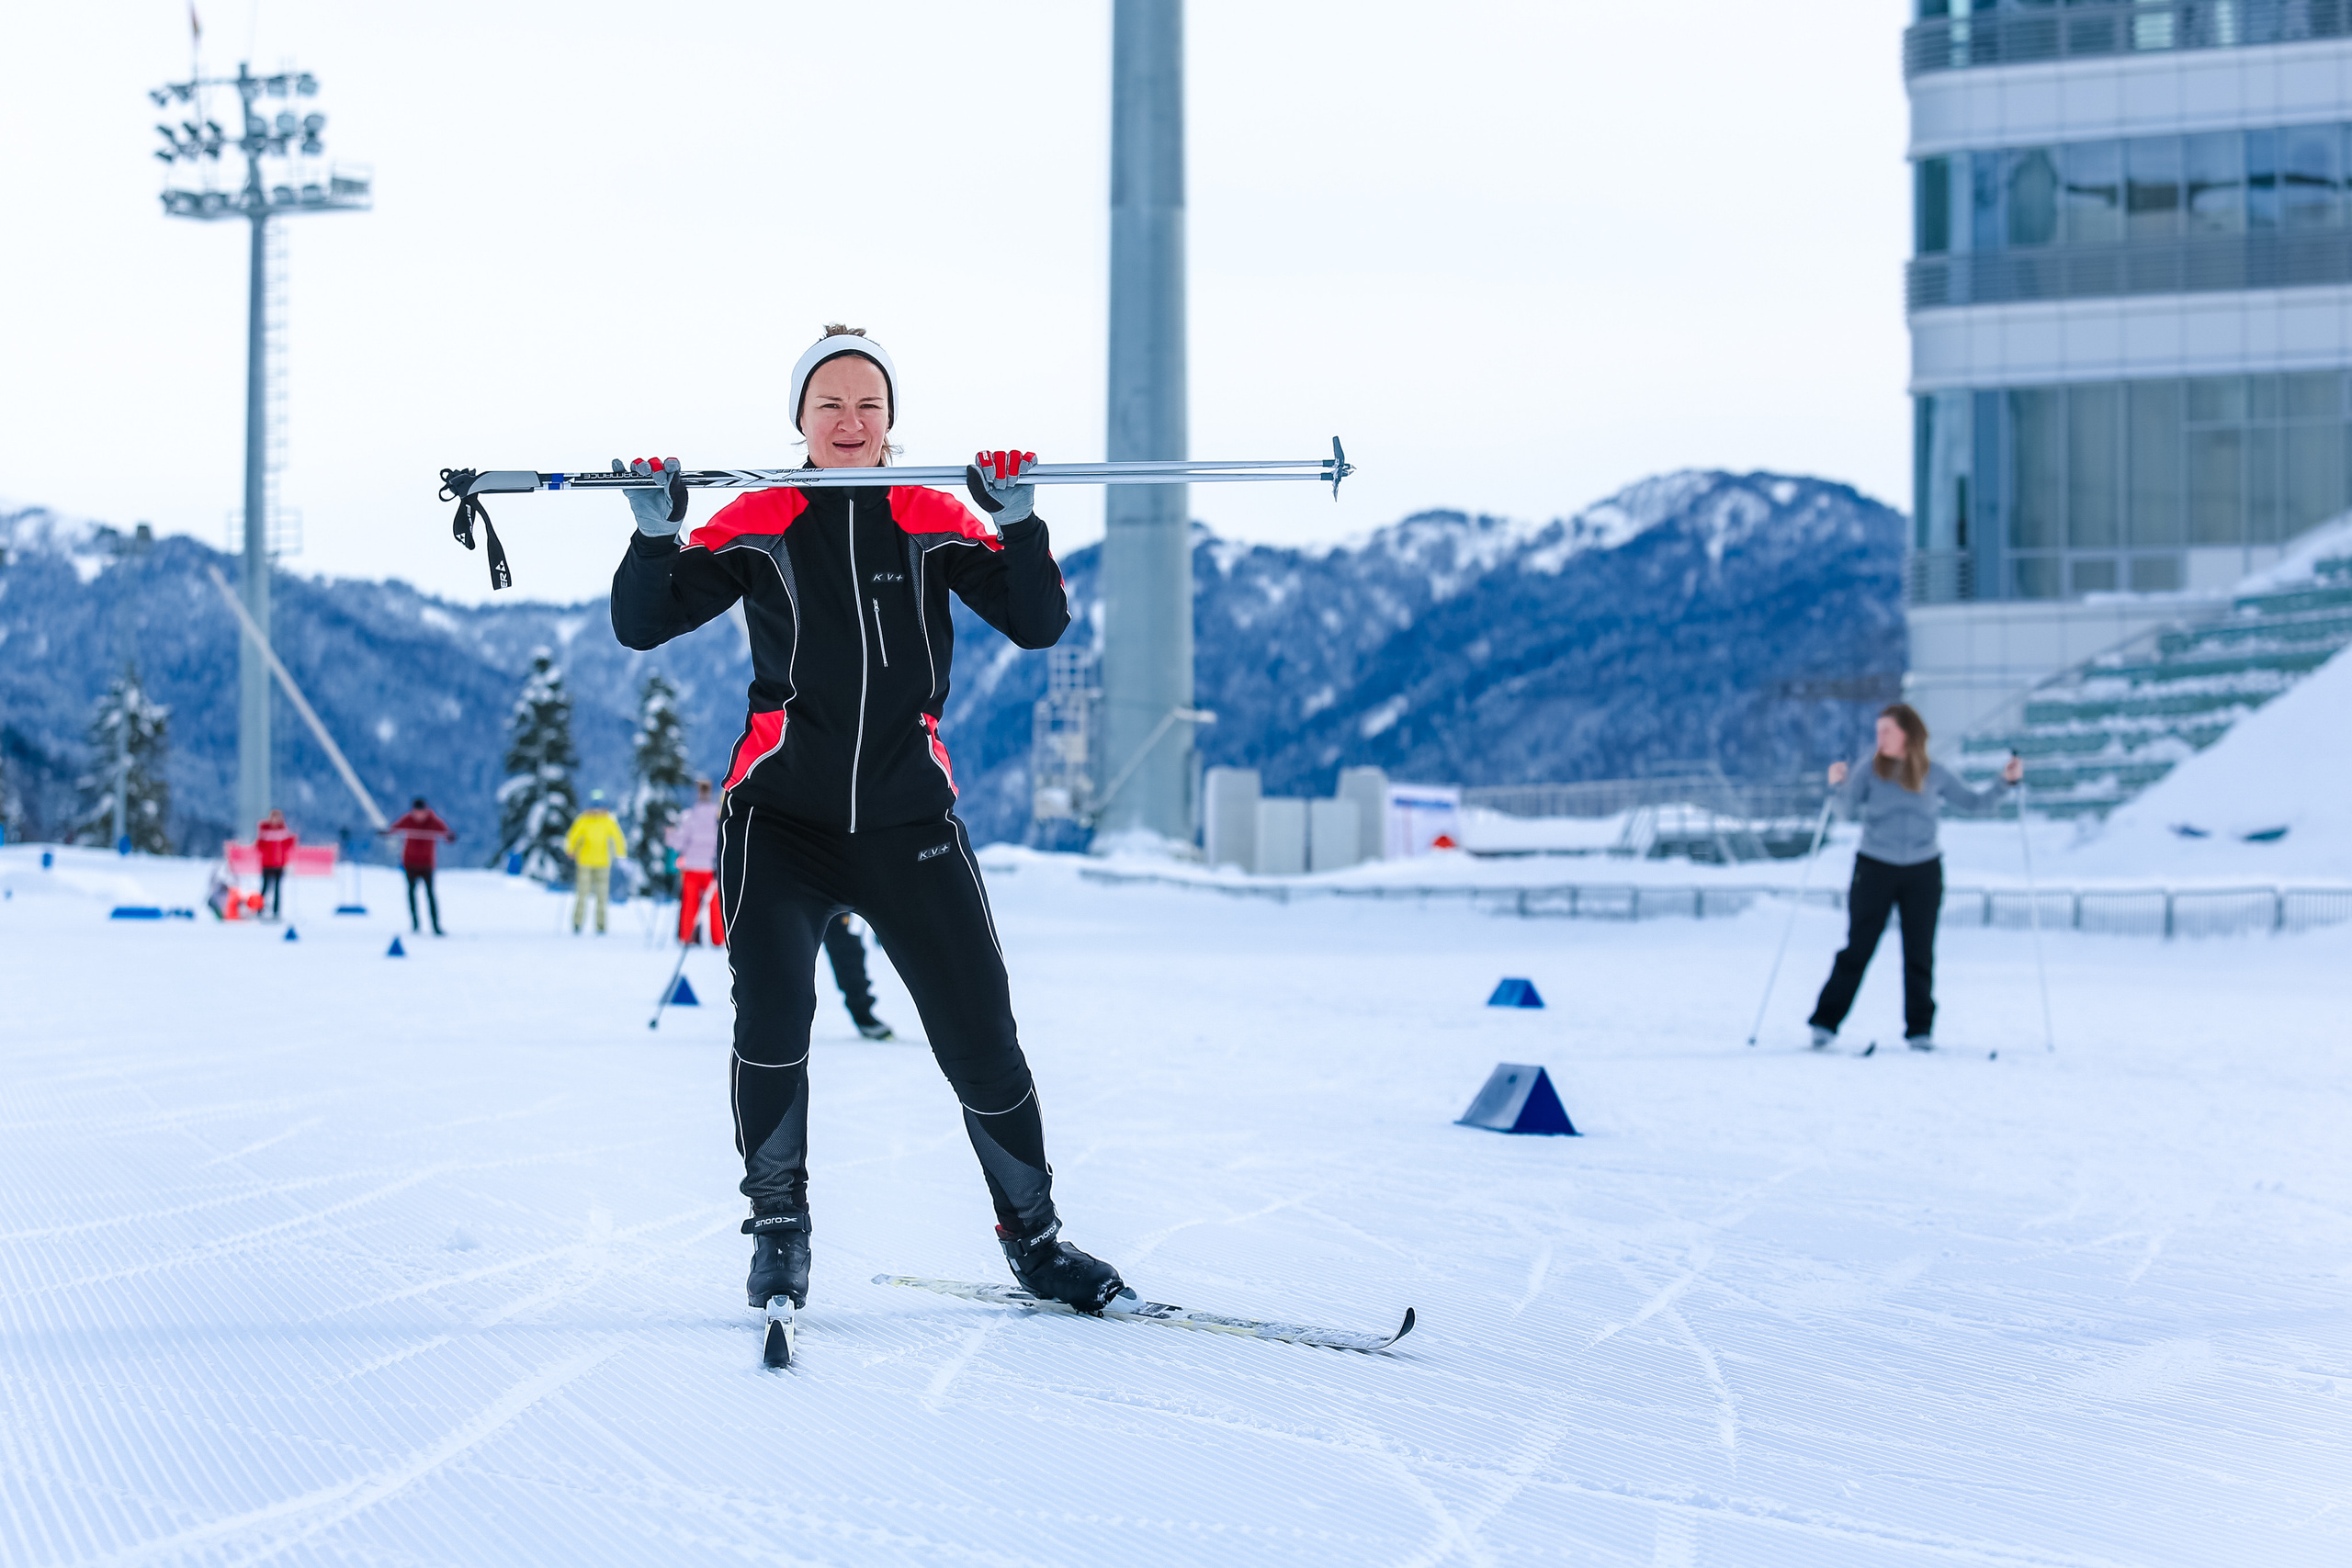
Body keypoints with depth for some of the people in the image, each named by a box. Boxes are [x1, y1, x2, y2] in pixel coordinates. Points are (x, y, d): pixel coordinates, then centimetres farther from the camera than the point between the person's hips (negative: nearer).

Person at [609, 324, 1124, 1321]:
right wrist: (656, 536, -17)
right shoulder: (757, 526, 3)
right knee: (771, 1013, -19)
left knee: (979, 1033, 0)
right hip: (782, 813, -1)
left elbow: (1038, 626, -3)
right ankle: (778, 1230, -2)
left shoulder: (937, 522, 5)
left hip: (908, 818, 1)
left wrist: (1018, 526, -17)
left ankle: (1033, 1236, 17)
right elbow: (643, 624, -1)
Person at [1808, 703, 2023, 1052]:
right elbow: (1851, 808, -13)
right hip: (1875, 868, -2)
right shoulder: (1870, 767, -2)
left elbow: (1973, 802, 15)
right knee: (1857, 949, -3)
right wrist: (1839, 784, -31)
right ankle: (1825, 1023, 2)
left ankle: (1920, 1030, 14)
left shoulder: (1934, 774, 3)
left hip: (1923, 872, 2)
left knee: (1919, 954, 5)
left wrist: (2005, 782, 3)